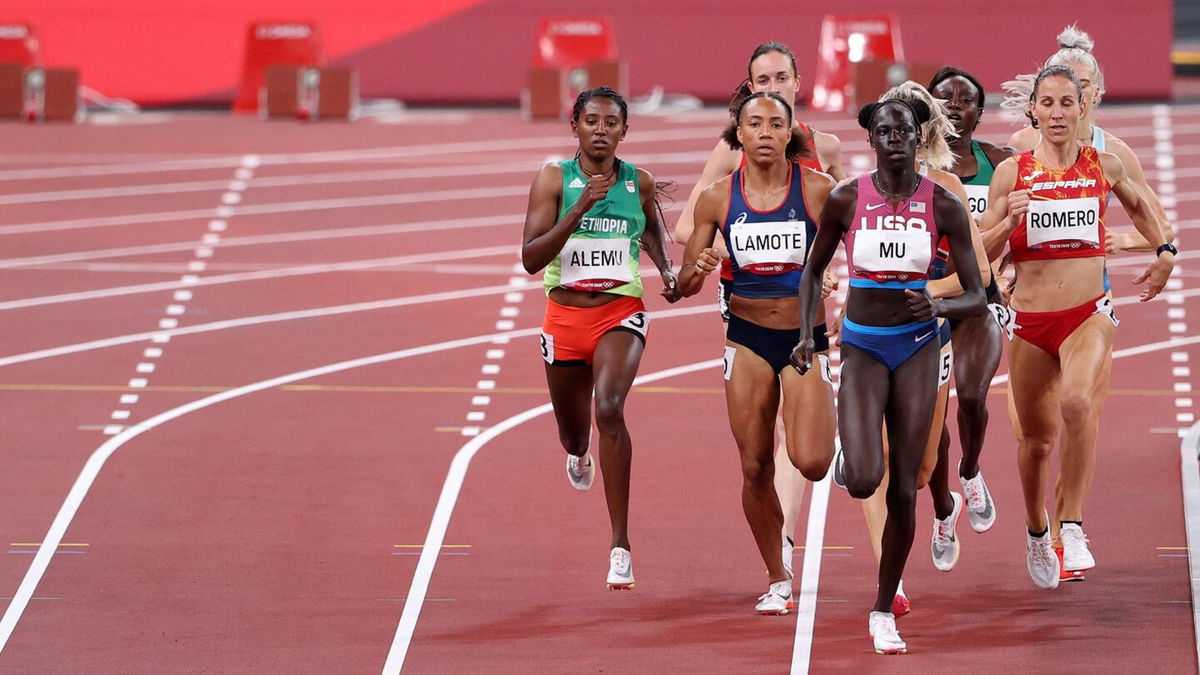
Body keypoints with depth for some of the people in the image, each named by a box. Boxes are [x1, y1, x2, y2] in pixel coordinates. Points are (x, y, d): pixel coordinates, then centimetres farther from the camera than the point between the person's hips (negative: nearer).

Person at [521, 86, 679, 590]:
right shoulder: (554, 179, -6)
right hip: (565, 314, 1)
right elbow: (530, 258, -15)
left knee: (609, 407, -27)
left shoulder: (639, 183, 1)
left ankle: (620, 544, -26)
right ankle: (578, 453, 62)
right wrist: (579, 209, -24)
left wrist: (666, 270, 7)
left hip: (620, 313, -1)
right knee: (572, 430, 18)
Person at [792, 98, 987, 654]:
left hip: (917, 348, 1)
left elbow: (976, 299, -4)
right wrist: (805, 335, -4)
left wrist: (939, 306, -26)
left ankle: (883, 611, 15)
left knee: (903, 491, 0)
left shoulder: (943, 207, -7)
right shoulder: (846, 201, -7)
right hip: (861, 347, -1)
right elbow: (813, 271, 9)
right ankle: (857, 457, 21)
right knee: (863, 481, -19)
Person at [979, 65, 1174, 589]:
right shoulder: (1012, 172, 0)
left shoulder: (1105, 166, 3)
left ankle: (1072, 526, -22)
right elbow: (982, 252, 2)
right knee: (1036, 439, 10)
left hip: (1089, 314, -1)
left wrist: (1164, 252, 19)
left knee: (1077, 403, -31)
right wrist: (1010, 221, -16)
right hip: (1029, 320, 1)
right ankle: (1036, 533, 37)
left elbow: (1138, 205, 26)